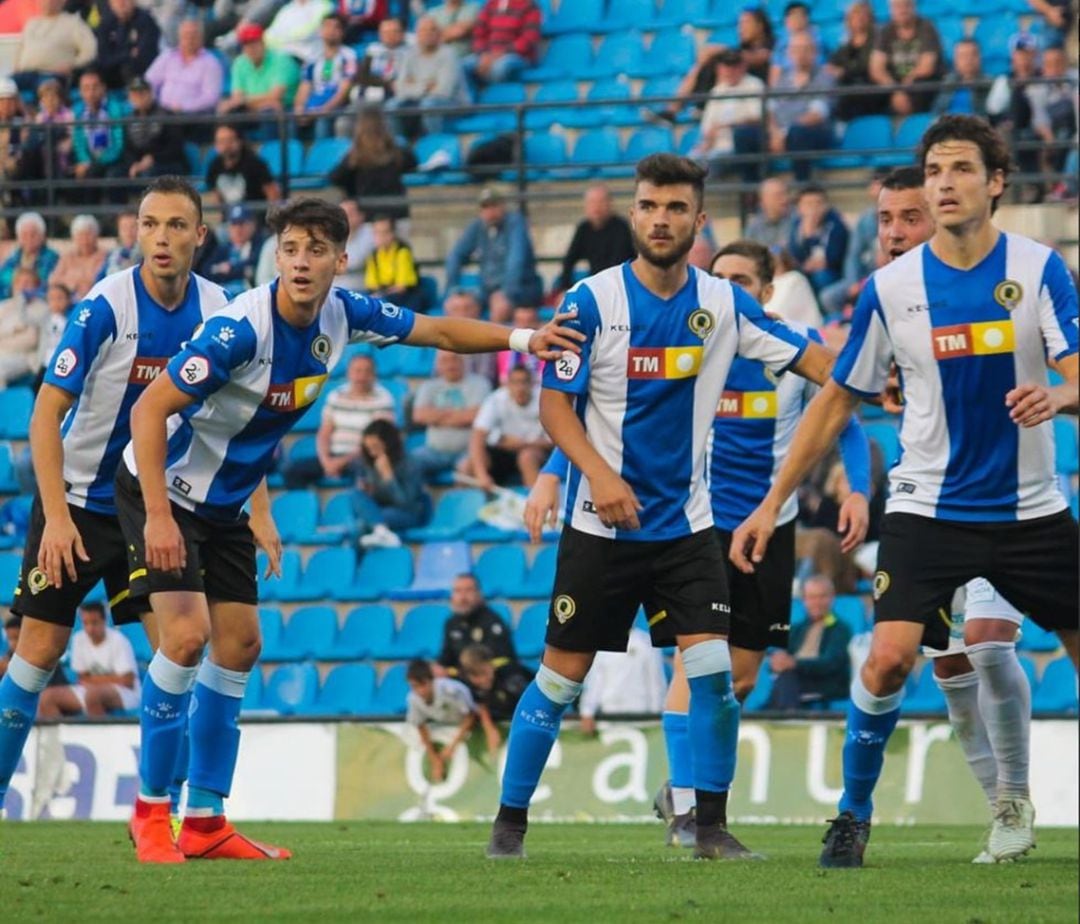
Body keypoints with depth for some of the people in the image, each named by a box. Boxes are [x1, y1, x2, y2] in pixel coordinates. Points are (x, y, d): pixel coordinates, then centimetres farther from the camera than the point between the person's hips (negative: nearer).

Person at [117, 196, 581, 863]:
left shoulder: (342, 315, -8)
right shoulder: (240, 329, -30)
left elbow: (435, 330, 8)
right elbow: (149, 411, -28)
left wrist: (521, 337, -4)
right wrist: (158, 518, -33)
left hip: (226, 504, 8)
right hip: (166, 489, -8)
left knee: (239, 645, 6)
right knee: (186, 635, -20)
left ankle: (205, 823, 13)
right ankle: (151, 813, -7)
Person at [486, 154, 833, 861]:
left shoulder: (723, 304, 0)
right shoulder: (592, 301, -8)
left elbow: (812, 360, -1)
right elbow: (555, 404, -8)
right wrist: (598, 473, -22)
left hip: (686, 524, 2)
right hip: (601, 527, -2)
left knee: (712, 667, -11)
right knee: (563, 675, 1)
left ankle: (712, 826, 1)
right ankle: (510, 822, 14)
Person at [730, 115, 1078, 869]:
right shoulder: (891, 288, -3)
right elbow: (837, 402, 5)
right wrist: (771, 505, 4)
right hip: (929, 511, -1)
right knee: (889, 658, -17)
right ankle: (853, 816, -1)